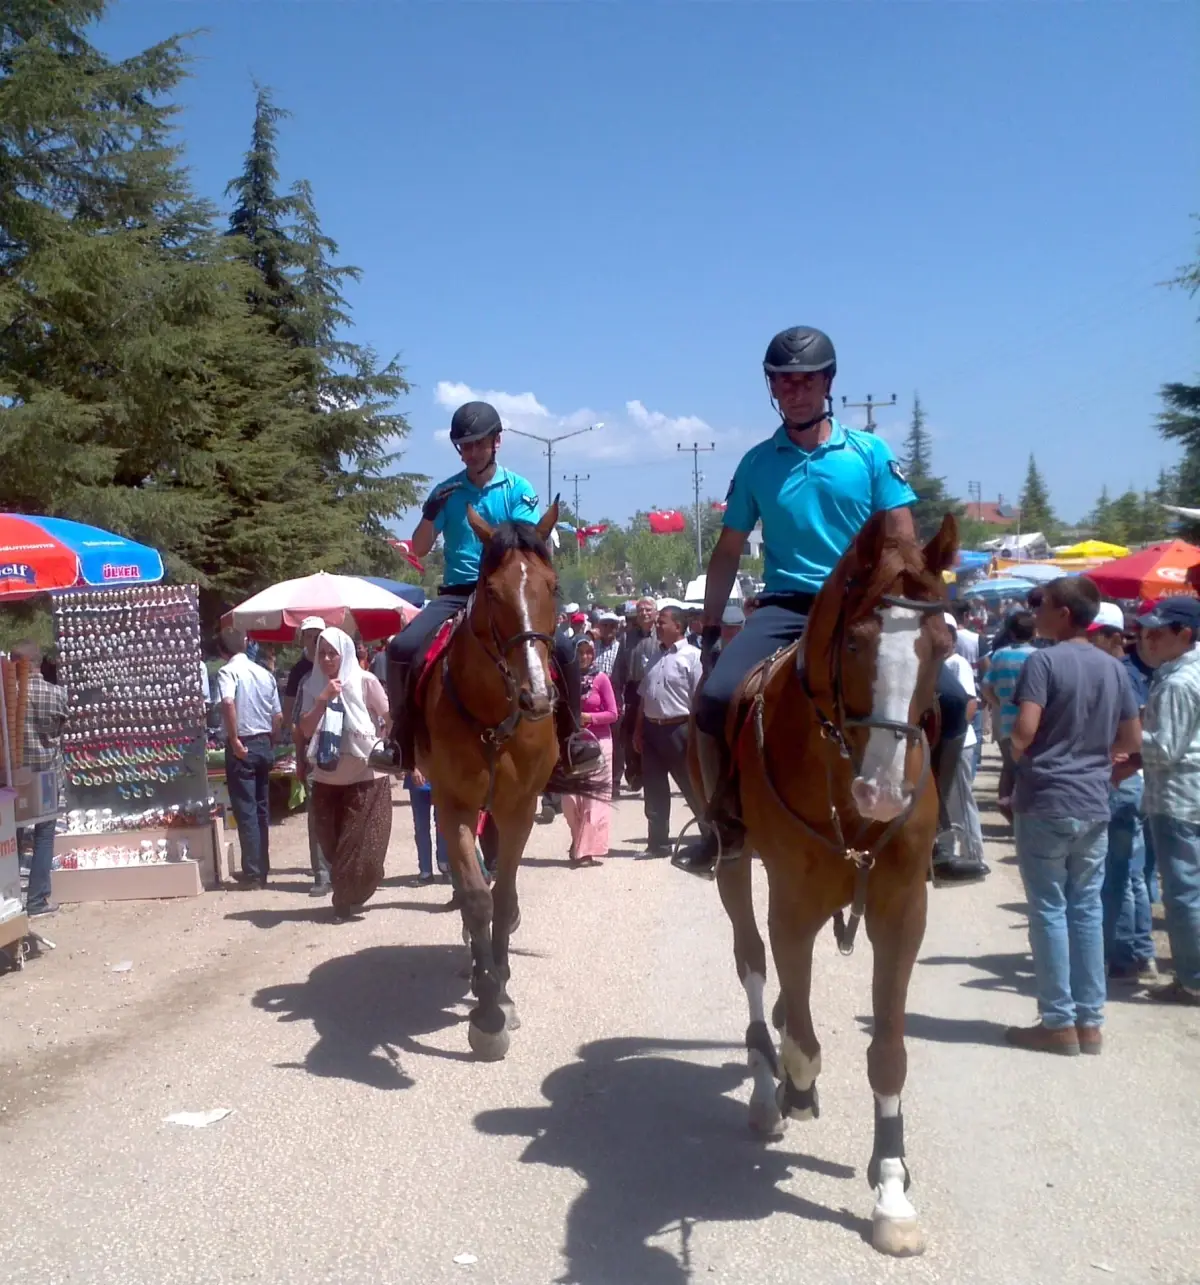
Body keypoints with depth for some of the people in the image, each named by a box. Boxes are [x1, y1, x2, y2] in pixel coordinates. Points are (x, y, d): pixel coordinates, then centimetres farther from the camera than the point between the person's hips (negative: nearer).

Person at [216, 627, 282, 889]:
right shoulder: (265, 673, 9)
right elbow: (278, 716, 8)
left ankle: (253, 873, 0)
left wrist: (234, 740, -22)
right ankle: (263, 868, 19)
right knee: (261, 809, 14)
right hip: (264, 745, 6)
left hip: (243, 747, -6)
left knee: (245, 811, -2)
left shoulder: (227, 671, -9)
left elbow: (228, 703, -28)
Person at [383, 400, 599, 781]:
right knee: (402, 647, -22)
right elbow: (419, 549, 7)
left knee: (561, 649, -22)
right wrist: (431, 513, -12)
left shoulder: (517, 488, 4)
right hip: (457, 593, 1)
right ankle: (402, 739, -5)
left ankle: (569, 738, -2)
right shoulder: (446, 492, 8)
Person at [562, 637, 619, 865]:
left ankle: (586, 849, 4)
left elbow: (612, 713, -5)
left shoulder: (601, 678, -5)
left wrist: (589, 717, -17)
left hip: (598, 741, -2)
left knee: (594, 797, -2)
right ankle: (580, 842, 23)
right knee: (570, 798, 0)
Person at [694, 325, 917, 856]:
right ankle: (724, 820, -2)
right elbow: (728, 552, 12)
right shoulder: (757, 463, 8)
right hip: (784, 605, 1)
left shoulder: (870, 452, 6)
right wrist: (710, 626, 8)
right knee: (716, 696, -24)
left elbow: (901, 541, 4)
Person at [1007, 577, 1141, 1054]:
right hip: (1094, 805, 6)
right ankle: (1090, 1021, 17)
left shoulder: (1044, 662, -12)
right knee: (1087, 908, 11)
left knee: (1049, 910, 2)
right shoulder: (1114, 667, 8)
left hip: (1045, 803, -6)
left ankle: (1059, 1023, 8)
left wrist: (1018, 754, 0)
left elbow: (1024, 732, -21)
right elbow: (1133, 740, 12)